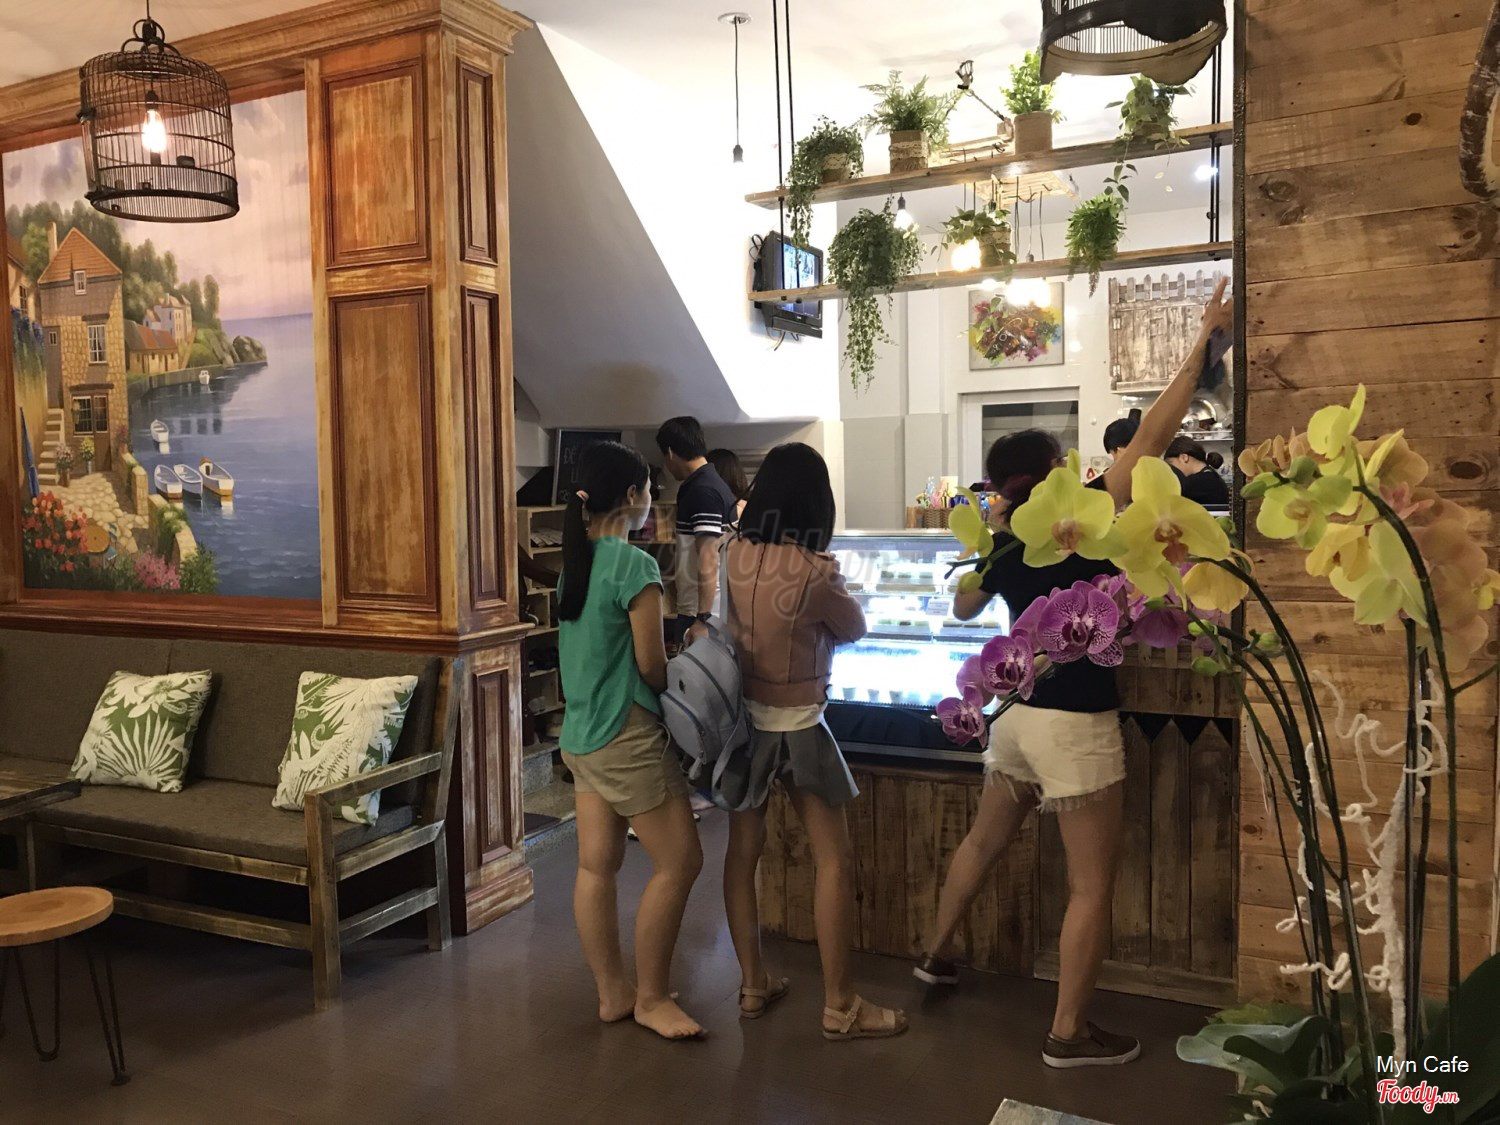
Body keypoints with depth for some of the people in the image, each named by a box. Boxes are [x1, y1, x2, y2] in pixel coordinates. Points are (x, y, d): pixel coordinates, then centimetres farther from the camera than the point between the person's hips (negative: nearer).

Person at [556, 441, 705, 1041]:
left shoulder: (575, 560, 7)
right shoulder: (634, 565, -17)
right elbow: (652, 666, -13)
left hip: (580, 732, 9)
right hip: (628, 736, -8)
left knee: (596, 866, 12)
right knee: (679, 861, 3)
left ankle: (612, 992, 24)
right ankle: (651, 997, 12)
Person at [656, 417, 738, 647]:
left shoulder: (702, 491, -16)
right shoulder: (712, 484, 14)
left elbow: (709, 561, -22)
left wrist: (702, 619, -24)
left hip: (701, 614, -9)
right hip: (696, 610, 9)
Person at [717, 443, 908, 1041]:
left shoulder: (734, 554, -6)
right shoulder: (814, 573, -21)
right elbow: (854, 630, -4)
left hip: (741, 716, 6)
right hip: (794, 724, -6)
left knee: (743, 849, 14)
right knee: (835, 859, 4)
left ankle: (753, 985, 26)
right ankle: (839, 1006, 10)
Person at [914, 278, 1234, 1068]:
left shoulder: (1001, 544, 2)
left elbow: (963, 609, 22)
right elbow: (1152, 436, -16)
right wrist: (1205, 339, -10)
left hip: (1018, 714, 7)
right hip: (1074, 725, -7)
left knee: (983, 841, 25)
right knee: (1091, 885, 5)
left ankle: (935, 954, 41)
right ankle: (1068, 1034, 13)